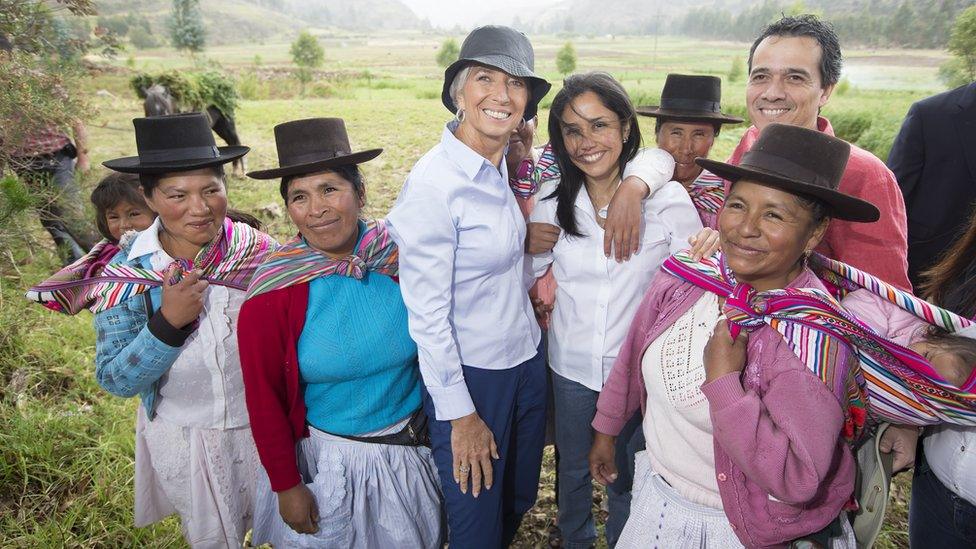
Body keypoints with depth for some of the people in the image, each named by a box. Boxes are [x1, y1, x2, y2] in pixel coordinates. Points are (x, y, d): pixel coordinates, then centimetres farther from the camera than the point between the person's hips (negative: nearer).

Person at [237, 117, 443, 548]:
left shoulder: (402, 256, -14)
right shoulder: (274, 294, -20)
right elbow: (264, 399, -11)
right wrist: (286, 486, -7)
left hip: (412, 449, 3)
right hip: (328, 461, -2)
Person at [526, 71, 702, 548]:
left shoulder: (668, 200, -13)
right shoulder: (551, 204, -4)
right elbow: (525, 275, 6)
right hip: (571, 365, 3)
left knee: (626, 476, 19)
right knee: (572, 470, 23)